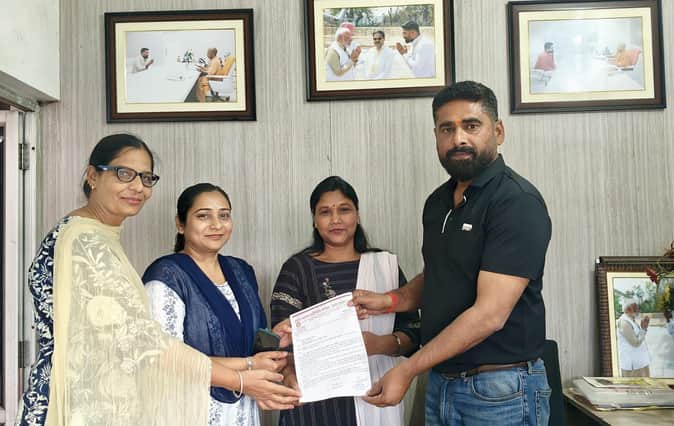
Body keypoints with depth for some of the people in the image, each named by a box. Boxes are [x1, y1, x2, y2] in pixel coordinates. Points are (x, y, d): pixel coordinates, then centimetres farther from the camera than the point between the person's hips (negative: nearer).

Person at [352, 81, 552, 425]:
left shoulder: (518, 202, -17)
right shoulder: (438, 202, 7)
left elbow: (490, 313, -22)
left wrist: (408, 370, -20)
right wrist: (391, 301, 1)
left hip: (500, 392, -6)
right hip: (440, 384, 7)